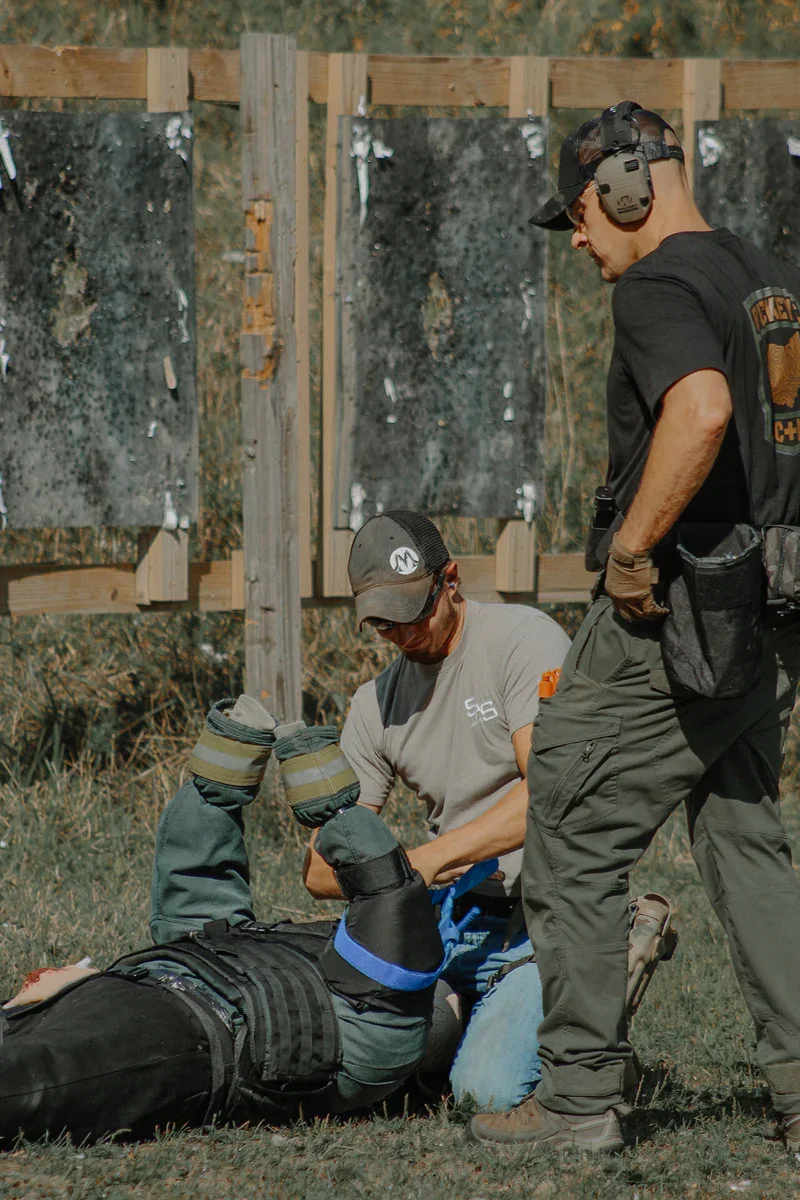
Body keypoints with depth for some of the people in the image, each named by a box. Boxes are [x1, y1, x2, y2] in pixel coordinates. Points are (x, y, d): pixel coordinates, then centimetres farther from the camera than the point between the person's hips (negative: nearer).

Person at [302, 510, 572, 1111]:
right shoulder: (377, 702, 12)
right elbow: (321, 869, 11)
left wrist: (425, 859, -23)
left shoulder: (524, 640, -6)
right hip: (454, 920, 5)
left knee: (487, 1089, -24)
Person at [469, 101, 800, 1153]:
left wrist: (631, 551, -25)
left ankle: (579, 1096, 4)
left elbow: (702, 410, -33)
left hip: (671, 613, -9)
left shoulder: (660, 287, -14)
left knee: (575, 840, 1)